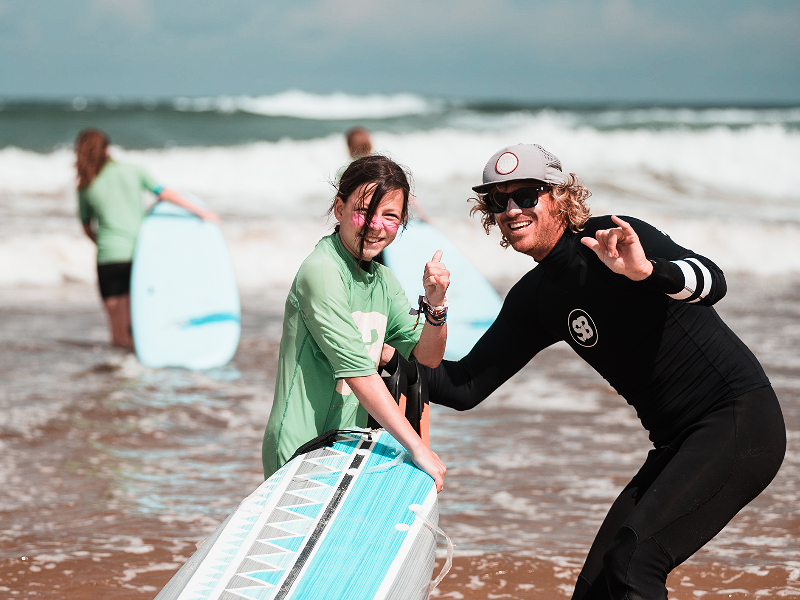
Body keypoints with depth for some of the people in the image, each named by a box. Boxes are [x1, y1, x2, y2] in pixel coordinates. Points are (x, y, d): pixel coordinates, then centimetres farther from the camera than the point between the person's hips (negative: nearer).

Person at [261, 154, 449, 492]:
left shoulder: (382, 280, 10)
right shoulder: (322, 271, -17)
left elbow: (428, 357, 9)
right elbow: (358, 372, -23)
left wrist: (435, 302, -11)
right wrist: (417, 448, -24)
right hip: (301, 454, -8)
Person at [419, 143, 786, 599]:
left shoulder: (613, 239, -12)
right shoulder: (533, 300, 11)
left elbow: (711, 281, -29)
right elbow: (466, 387, 13)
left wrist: (647, 270, -48)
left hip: (741, 421, -8)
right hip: (677, 444, 8)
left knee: (632, 558, -25)